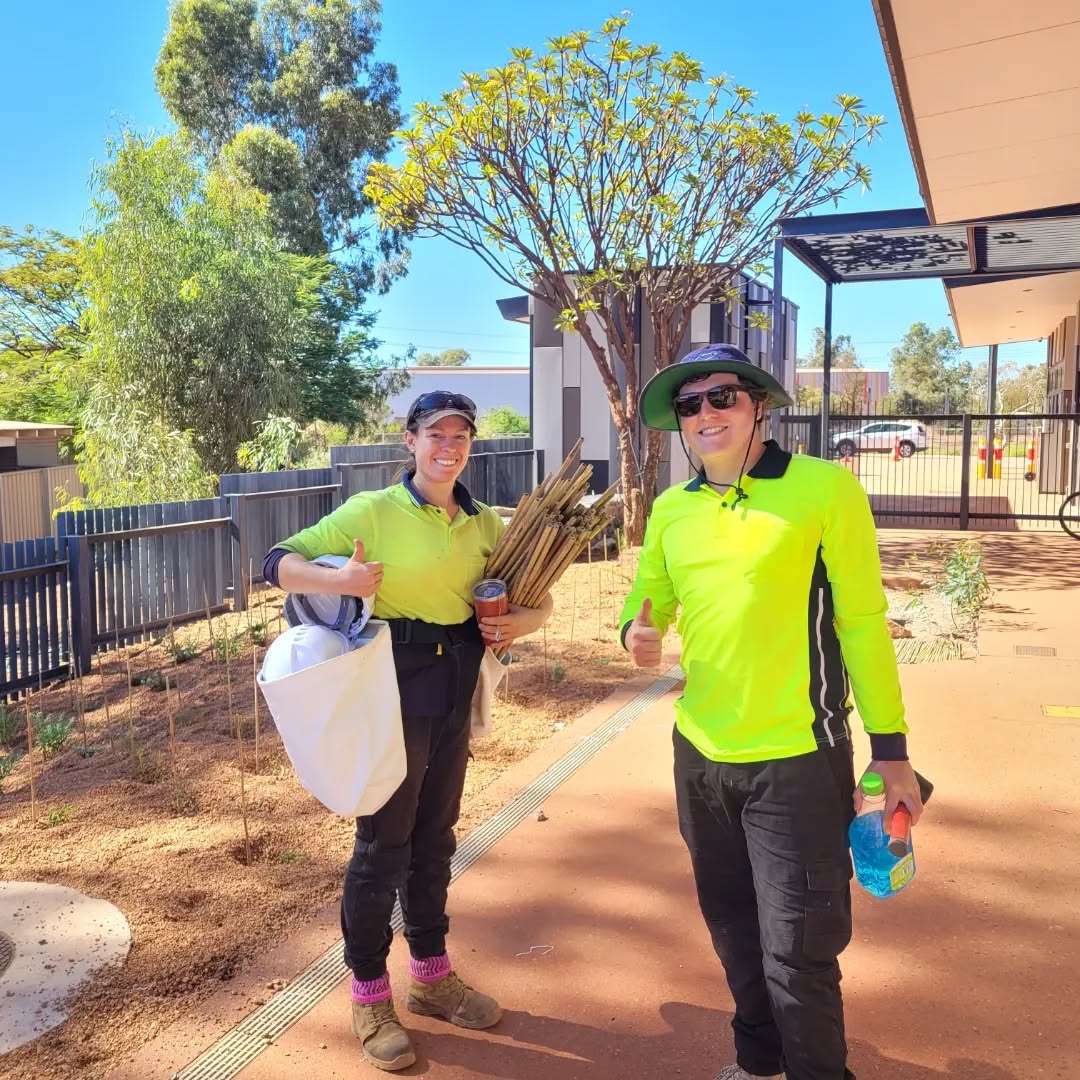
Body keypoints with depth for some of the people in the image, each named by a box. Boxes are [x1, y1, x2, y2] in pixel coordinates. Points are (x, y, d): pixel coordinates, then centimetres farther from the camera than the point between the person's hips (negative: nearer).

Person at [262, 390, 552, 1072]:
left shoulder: (486, 523, 5)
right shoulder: (373, 511, -9)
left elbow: (536, 596, 14)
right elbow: (278, 563, -9)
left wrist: (523, 620, -8)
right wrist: (340, 580, -28)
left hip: (456, 693, 5)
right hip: (395, 689, -5)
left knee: (435, 836, 18)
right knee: (384, 842, 5)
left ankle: (431, 972, 36)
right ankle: (369, 995, 23)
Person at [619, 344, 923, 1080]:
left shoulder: (825, 488, -11)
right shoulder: (670, 510, 3)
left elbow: (863, 621, -8)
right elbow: (647, 597, 15)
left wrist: (890, 746, -8)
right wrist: (636, 632, -9)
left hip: (797, 759, -5)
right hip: (701, 753, 6)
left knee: (797, 948, 4)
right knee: (735, 931, 22)